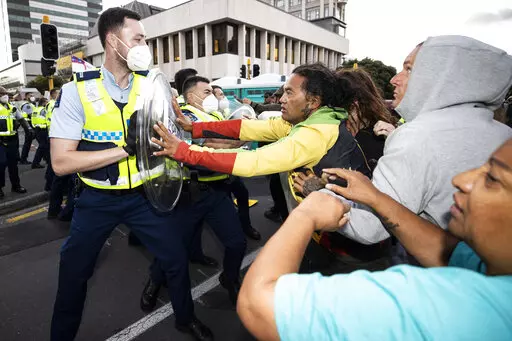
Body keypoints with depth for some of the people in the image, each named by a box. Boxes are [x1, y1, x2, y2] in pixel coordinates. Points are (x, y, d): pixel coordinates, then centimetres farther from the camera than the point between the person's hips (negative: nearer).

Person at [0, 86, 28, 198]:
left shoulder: (13, 108, 12)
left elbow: (21, 119, 16)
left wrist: (28, 128, 0)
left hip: (12, 140, 5)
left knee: (13, 163, 11)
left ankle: (15, 185, 21)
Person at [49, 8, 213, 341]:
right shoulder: (77, 90, -12)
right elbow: (61, 162, -18)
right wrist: (126, 148, -25)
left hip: (144, 195, 2)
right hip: (97, 200, -2)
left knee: (177, 257, 11)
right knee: (74, 274, 14)